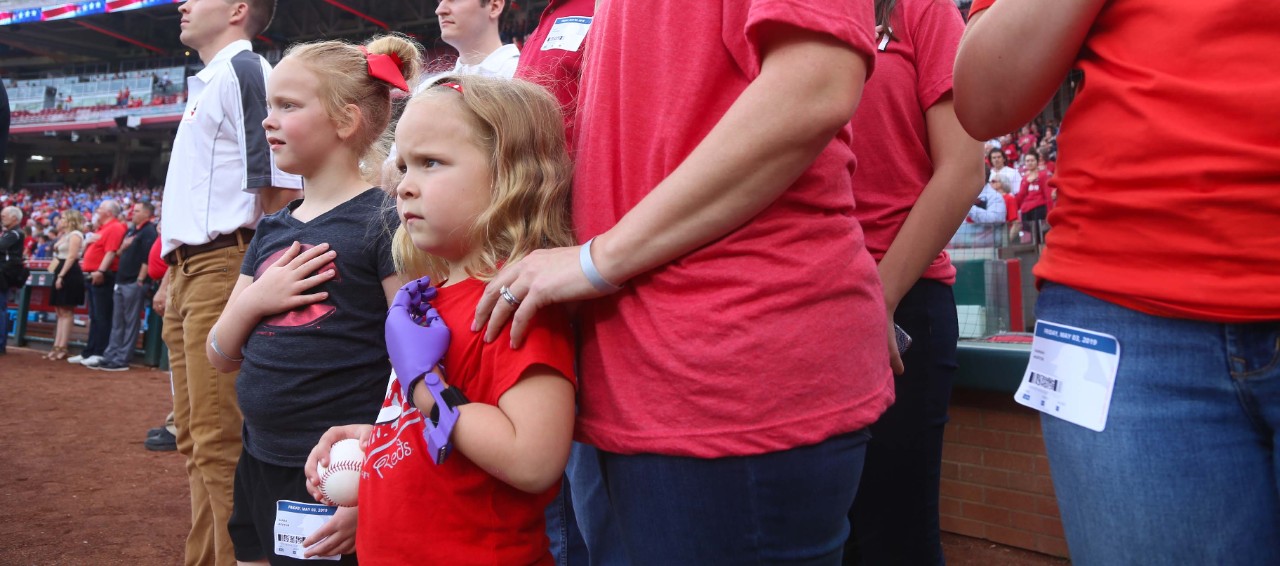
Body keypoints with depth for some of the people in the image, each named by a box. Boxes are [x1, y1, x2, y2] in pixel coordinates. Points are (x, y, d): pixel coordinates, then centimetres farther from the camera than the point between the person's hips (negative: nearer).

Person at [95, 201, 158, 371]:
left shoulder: (149, 231, -8)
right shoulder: (131, 230, 19)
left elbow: (147, 258, -16)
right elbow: (120, 252, 22)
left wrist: (140, 280, -19)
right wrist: (123, 246, 0)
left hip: (134, 283, -9)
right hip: (121, 281, 9)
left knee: (131, 323, -3)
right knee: (117, 322, 11)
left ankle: (122, 360, 0)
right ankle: (110, 356, 15)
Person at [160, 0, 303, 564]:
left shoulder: (245, 72, -8)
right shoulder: (207, 84, 22)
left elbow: (281, 187, -16)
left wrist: (249, 277, -15)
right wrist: (175, 269, 20)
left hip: (223, 268, -10)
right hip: (187, 271, 10)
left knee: (219, 441, -10)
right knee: (196, 437, 15)